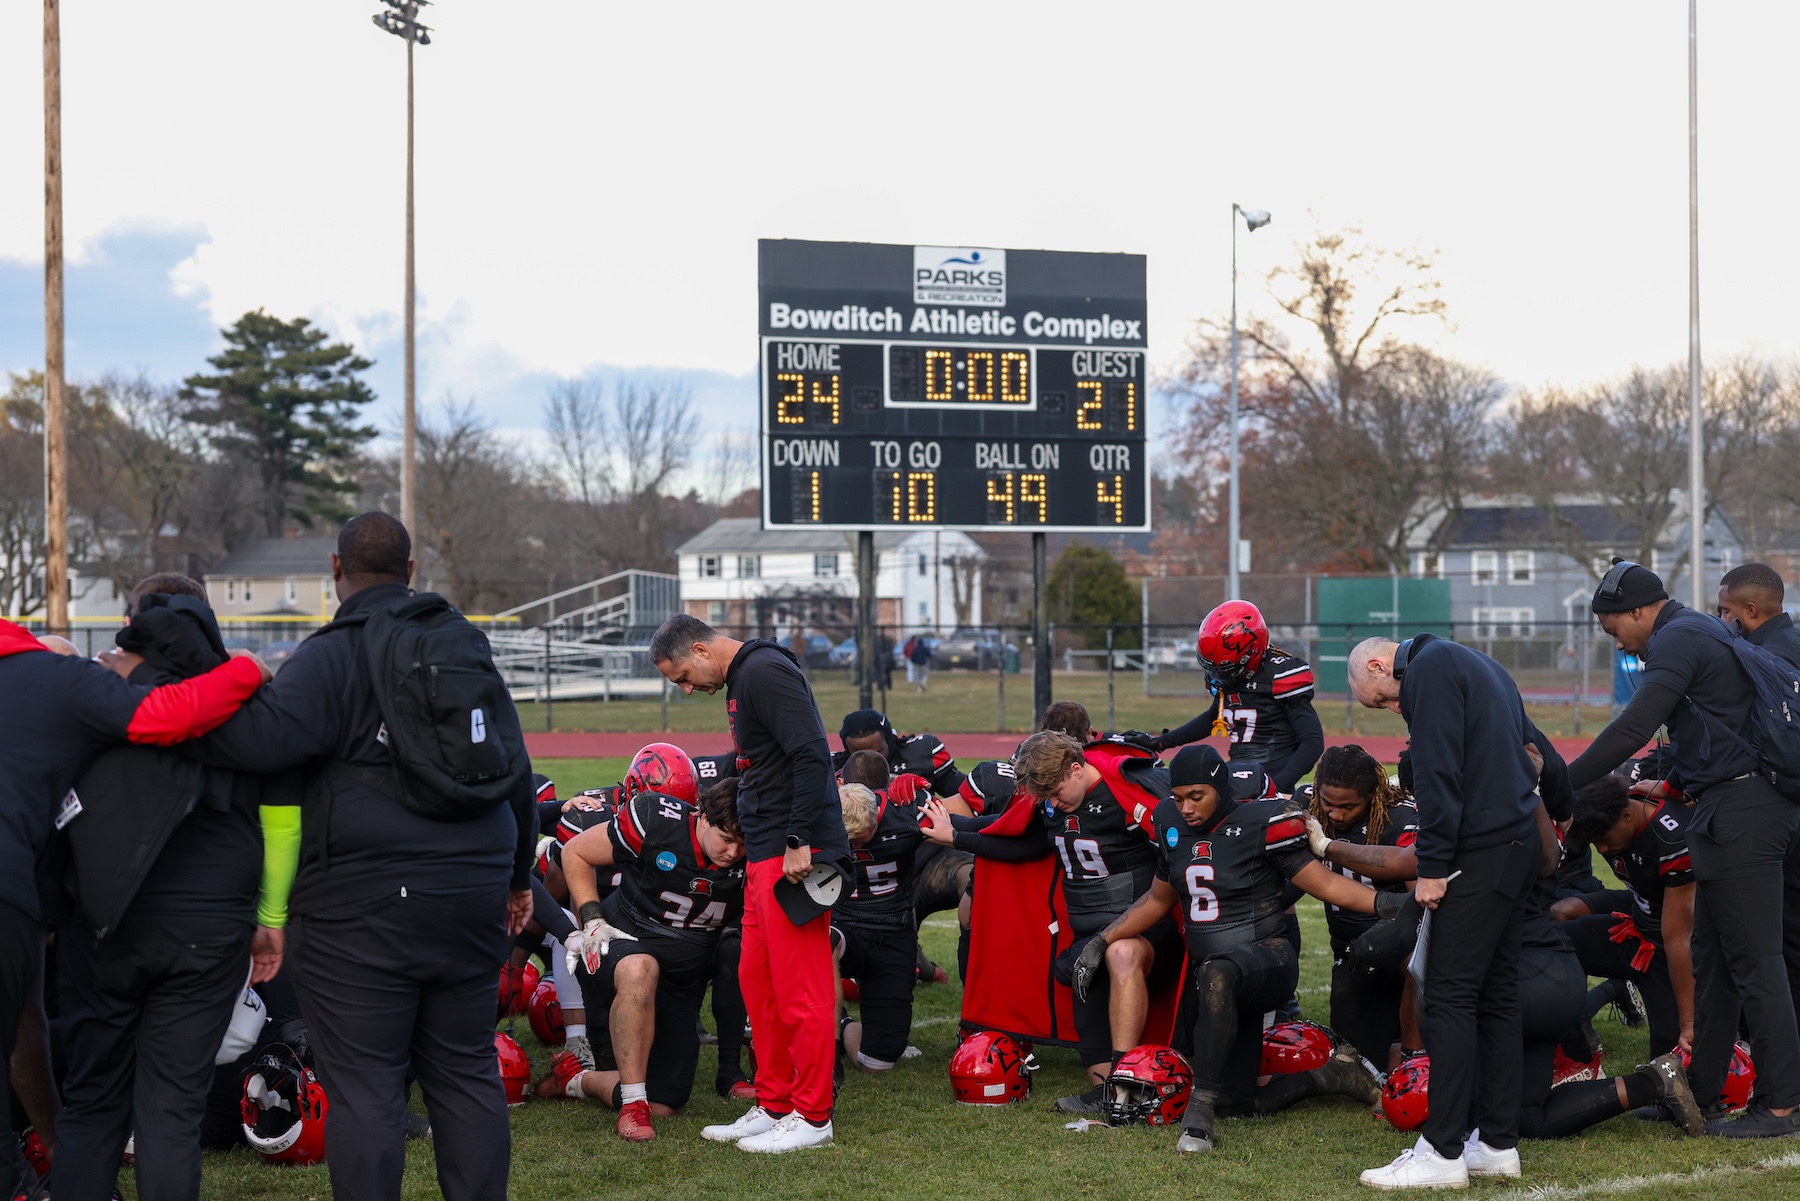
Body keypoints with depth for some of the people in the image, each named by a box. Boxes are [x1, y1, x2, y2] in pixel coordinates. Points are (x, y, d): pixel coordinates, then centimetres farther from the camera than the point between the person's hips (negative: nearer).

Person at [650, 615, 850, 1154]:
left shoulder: (764, 673, -13)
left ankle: (812, 1117, 4)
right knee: (758, 982, 13)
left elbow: (812, 757, -21)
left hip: (793, 856, -10)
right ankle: (775, 1106, 21)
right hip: (765, 855, 10)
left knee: (800, 989, -4)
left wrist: (800, 842, -22)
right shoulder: (742, 679, 18)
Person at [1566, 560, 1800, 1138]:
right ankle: (1701, 1090, 18)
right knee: (1712, 959, 13)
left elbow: (1631, 731, -19)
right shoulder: (1708, 632, 21)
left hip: (1739, 810, -10)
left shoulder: (1676, 640, -10)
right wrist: (1670, 783, 27)